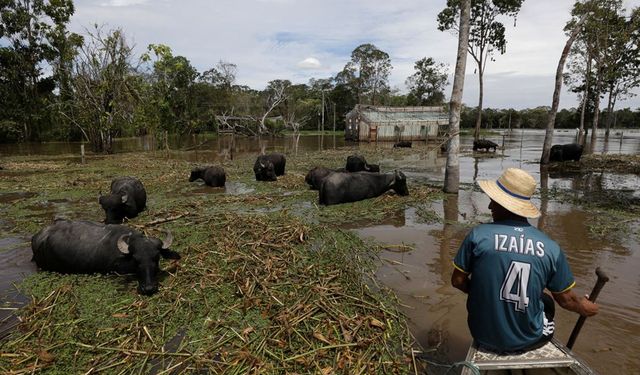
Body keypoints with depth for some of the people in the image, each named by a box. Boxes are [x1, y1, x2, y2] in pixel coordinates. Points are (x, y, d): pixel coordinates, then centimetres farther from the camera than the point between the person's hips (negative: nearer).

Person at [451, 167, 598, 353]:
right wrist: (584, 308, 22)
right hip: (527, 341, 1)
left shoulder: (478, 234, -17)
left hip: (484, 336, 0)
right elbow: (566, 299, 0)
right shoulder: (550, 247, -11)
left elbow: (458, 281, -8)